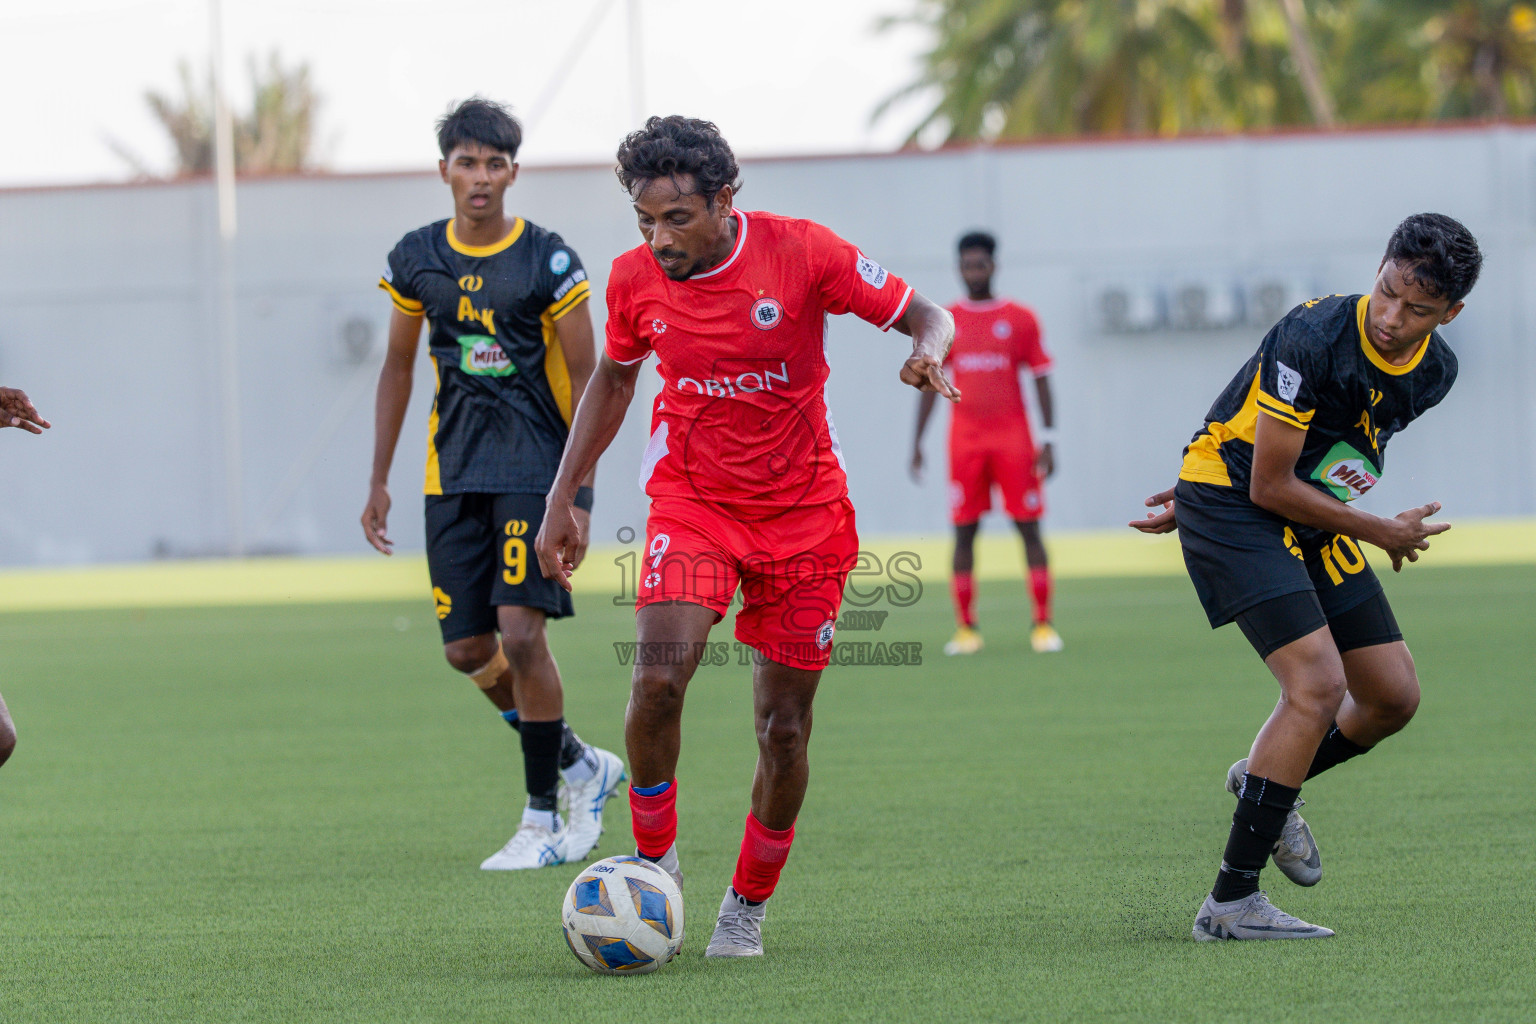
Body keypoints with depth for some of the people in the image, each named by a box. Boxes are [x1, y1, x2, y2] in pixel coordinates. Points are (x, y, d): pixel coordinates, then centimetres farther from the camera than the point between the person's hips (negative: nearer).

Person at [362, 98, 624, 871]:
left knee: (521, 631, -15)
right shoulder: (416, 259, 5)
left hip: (536, 471, -5)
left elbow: (585, 381, -5)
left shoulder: (548, 261, -7)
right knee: (467, 649, 0)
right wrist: (379, 482, 12)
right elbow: (397, 368, 15)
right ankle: (580, 765, 22)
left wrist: (580, 494, -11)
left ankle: (543, 819, -5)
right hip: (453, 475, 5)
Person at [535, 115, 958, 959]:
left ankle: (748, 909, 21)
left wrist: (929, 353, -29)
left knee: (784, 727, 2)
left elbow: (923, 314, -6)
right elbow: (613, 380, 12)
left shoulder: (800, 251, -15)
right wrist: (562, 500, 11)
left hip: (804, 514, -1)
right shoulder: (635, 279, -7)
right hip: (692, 502, 1)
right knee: (658, 681, -23)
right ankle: (654, 860, -1)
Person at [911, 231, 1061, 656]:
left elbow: (1042, 381, 4)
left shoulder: (1020, 318, 2)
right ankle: (965, 627, 3)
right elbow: (929, 384, 12)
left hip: (1013, 438, -2)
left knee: (1028, 526, -4)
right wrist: (917, 442, 6)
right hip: (965, 441, 2)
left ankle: (1043, 624, -2)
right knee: (964, 531, -1)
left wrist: (1048, 440, -4)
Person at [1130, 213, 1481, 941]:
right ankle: (1231, 904, -19)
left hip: (1310, 519, 8)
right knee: (1318, 684, -22)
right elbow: (1270, 485, -22)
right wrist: (1383, 533, -11)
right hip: (1230, 505, -8)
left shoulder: (1434, 371, -2)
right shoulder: (1314, 338, -26)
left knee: (1394, 697, 7)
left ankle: (1264, 782, 35)